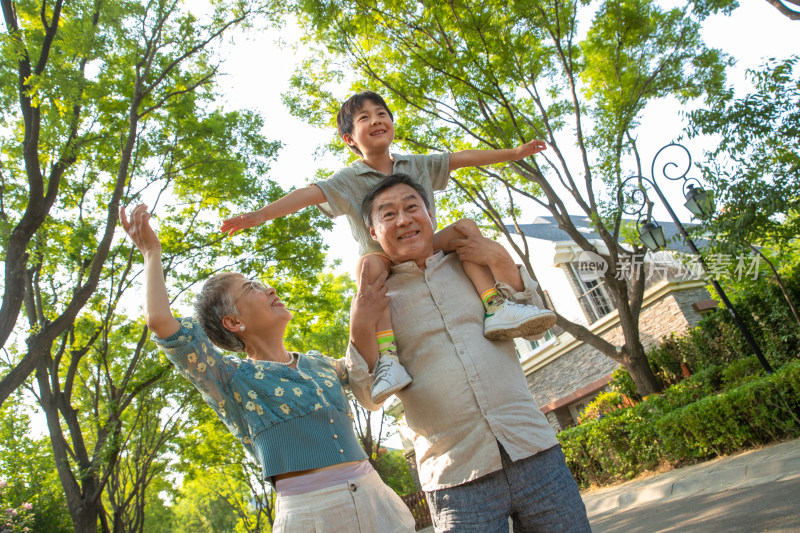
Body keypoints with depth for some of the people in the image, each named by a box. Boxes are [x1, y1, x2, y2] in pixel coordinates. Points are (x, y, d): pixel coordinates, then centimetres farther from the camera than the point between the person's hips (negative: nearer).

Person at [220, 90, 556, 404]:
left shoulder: (416, 166, 10)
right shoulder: (348, 180, -2)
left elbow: (462, 158, 13)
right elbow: (309, 194, -17)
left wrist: (514, 153, 14)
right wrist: (259, 215, -31)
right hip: (386, 263, -3)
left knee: (464, 227, -18)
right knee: (371, 261, -37)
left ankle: (495, 307, -31)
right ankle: (387, 354, -47)